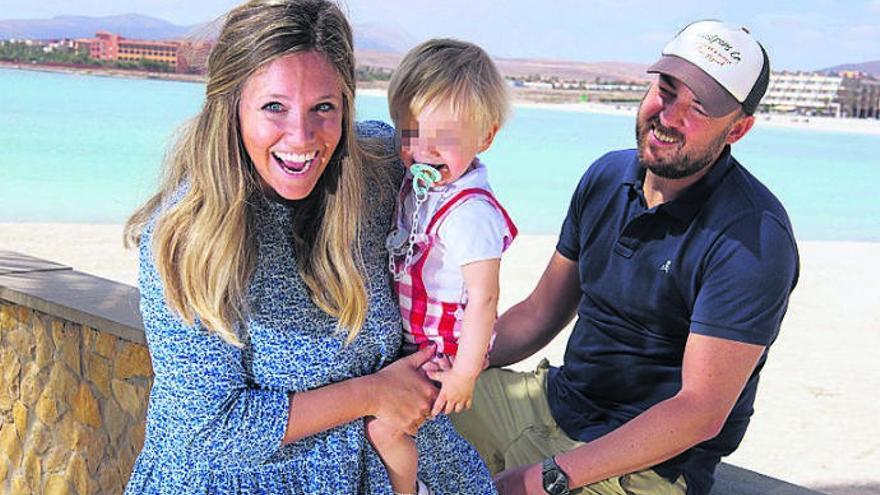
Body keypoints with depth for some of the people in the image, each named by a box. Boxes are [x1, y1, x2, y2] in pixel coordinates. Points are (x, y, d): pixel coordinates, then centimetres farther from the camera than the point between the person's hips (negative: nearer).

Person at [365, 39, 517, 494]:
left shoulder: (469, 211, -30)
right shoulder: (421, 182, -4)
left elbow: (483, 299, -28)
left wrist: (464, 375, -23)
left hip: (443, 348, -8)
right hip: (411, 337, 9)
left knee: (383, 427, -4)